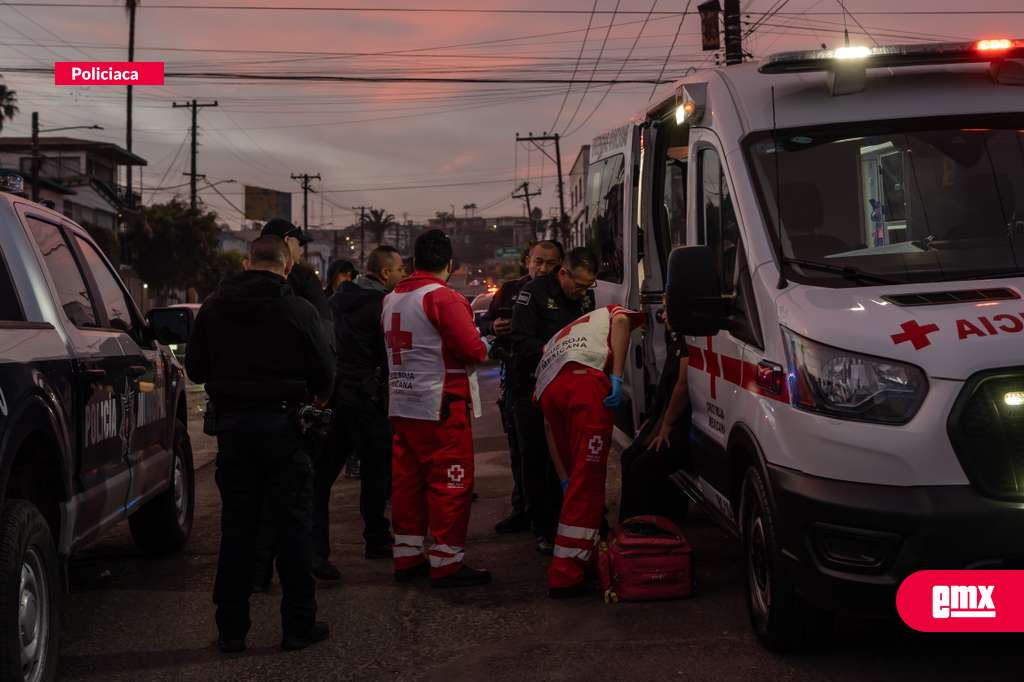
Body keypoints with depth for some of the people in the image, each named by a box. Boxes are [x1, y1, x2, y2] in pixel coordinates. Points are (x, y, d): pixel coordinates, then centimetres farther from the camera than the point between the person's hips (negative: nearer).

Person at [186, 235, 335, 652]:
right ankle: (298, 624, 9)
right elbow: (324, 374, -3)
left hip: (231, 423, 3)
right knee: (293, 524, 5)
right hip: (280, 422, -3)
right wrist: (318, 395, 18)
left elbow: (195, 368, 9)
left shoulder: (213, 308, 2)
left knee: (236, 525, 10)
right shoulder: (297, 311, -8)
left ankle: (231, 627, 13)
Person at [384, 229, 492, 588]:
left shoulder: (392, 299, 9)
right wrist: (483, 347, 1)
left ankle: (406, 557, 20)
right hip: (441, 407, -8)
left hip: (401, 406, 8)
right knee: (450, 482, -2)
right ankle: (447, 563, 0)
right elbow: (472, 348, -21)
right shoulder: (444, 297, -15)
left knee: (407, 480, 13)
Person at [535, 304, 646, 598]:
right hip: (586, 381, -5)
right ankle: (565, 577, -7)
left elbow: (549, 427, 34)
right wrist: (616, 377, -3)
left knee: (578, 479, 23)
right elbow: (621, 321, 3)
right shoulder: (610, 313, 34)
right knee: (587, 482, -4)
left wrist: (564, 480, 33)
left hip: (549, 389, 6)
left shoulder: (554, 343, 43)